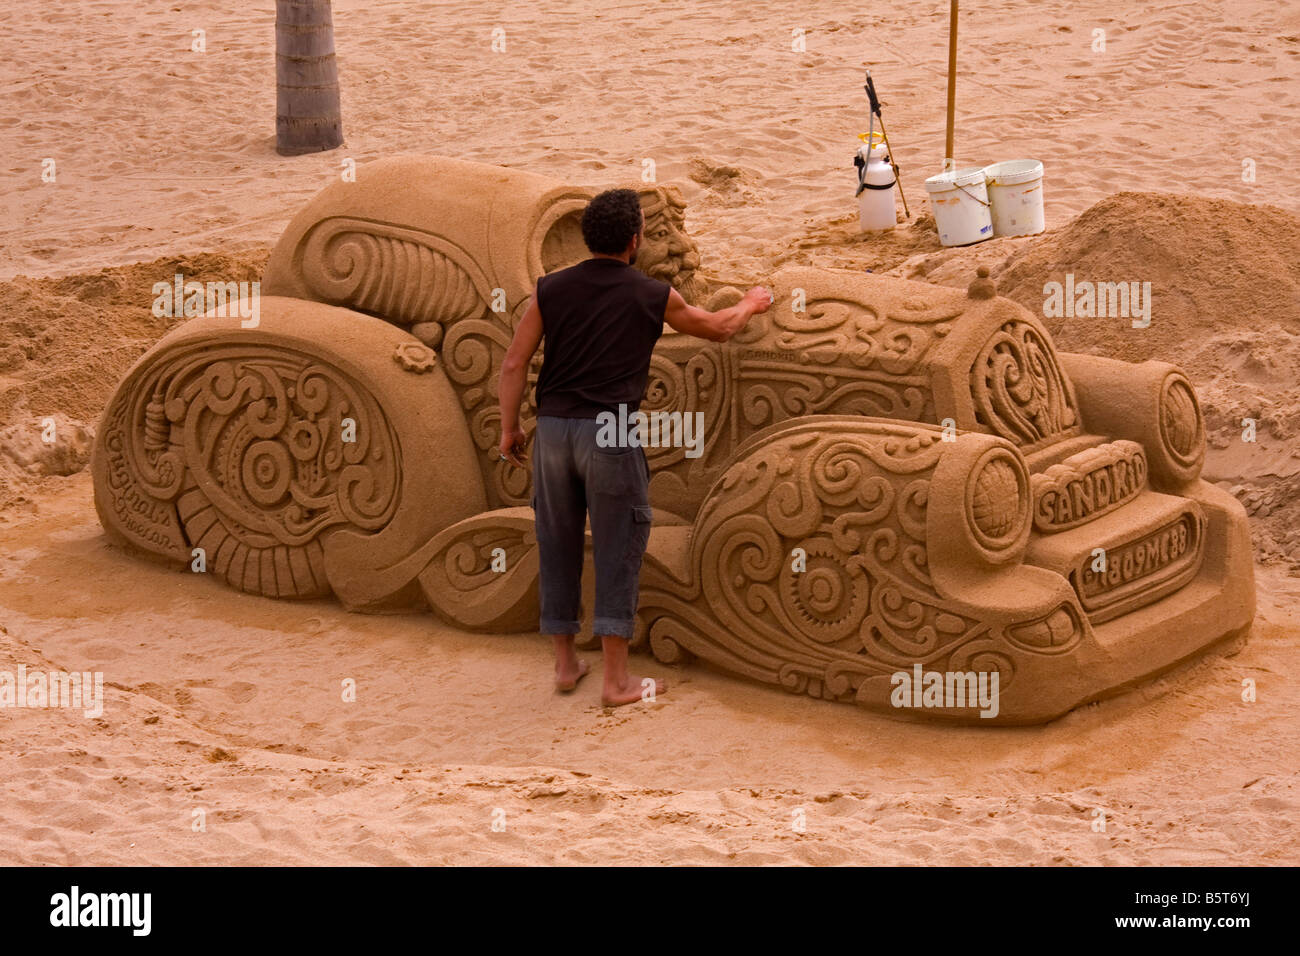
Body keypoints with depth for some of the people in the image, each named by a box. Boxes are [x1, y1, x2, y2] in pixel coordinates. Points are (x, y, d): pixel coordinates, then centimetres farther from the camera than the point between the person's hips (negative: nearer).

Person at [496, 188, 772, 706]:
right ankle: (617, 680, 2)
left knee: (558, 545, 13)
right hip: (608, 430, -4)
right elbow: (716, 328, 18)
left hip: (553, 426, 4)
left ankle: (565, 663, 22)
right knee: (618, 549, 2)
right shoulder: (652, 296, 1)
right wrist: (750, 305, 38)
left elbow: (514, 363, 3)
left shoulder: (551, 289, 5)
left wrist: (509, 428, 13)